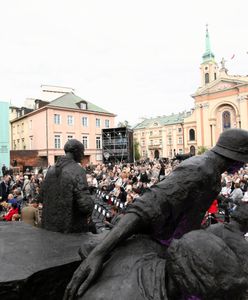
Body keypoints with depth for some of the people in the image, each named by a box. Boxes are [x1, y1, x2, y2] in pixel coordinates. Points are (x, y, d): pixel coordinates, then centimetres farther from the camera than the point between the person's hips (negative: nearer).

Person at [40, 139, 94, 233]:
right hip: (72, 229, -6)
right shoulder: (78, 171, -17)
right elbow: (85, 203, -24)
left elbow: (41, 197, 10)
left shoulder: (51, 170, 2)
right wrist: (90, 208, -3)